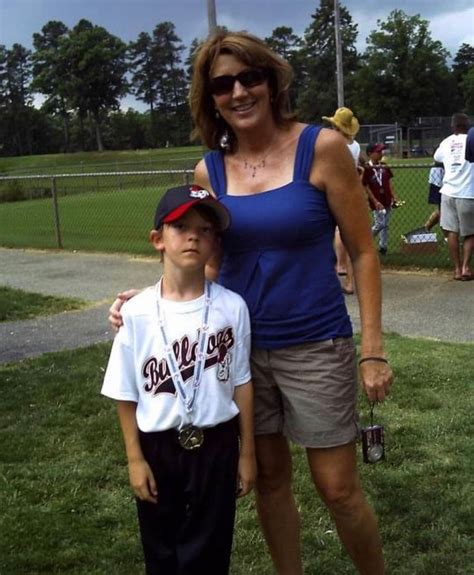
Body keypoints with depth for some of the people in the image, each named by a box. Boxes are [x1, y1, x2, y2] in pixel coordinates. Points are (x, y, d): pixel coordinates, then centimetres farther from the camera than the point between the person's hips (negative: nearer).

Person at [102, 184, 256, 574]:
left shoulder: (231, 307, -10)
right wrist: (135, 458, -2)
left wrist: (247, 451, 3)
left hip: (217, 444, 0)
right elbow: (126, 394, -3)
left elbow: (242, 382, -1)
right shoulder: (137, 313, -12)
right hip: (157, 447, 0)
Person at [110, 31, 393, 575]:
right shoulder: (209, 170, -1)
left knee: (338, 488, 6)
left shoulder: (321, 147, -11)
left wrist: (373, 349, -9)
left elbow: (362, 251, -6)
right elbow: (209, 265, 9)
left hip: (315, 346, -3)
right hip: (240, 346, 4)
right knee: (268, 478, 16)